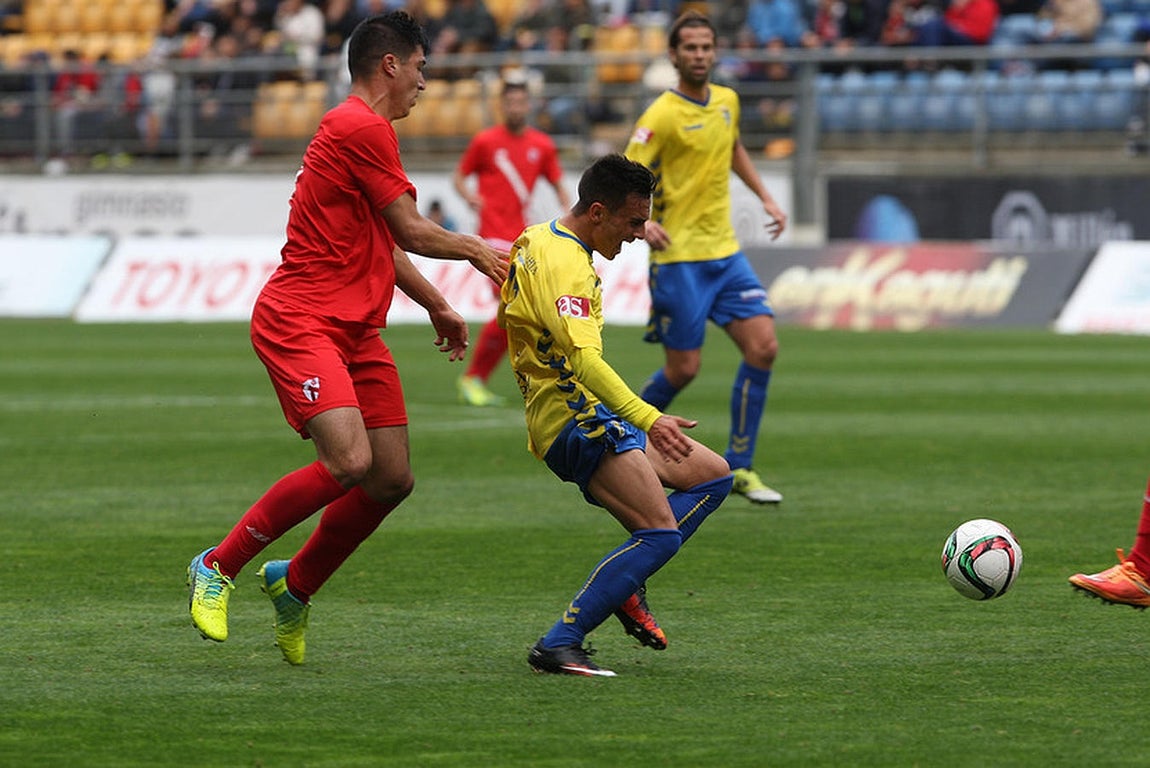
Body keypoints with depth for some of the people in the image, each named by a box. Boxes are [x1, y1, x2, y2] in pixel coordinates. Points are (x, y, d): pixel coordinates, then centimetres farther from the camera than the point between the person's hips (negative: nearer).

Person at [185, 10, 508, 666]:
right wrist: (477, 251, 9)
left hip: (357, 330, 10)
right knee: (349, 461, -24)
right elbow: (410, 230, -8)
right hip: (301, 323, -10)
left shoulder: (368, 131, 20)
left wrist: (437, 305, 34)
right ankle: (218, 568, -9)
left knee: (393, 479, 3)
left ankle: (295, 586, 22)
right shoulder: (362, 128, -13)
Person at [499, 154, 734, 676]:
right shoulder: (564, 263, -19)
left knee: (713, 475, 12)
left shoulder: (537, 240, 14)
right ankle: (558, 646, -20)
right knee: (661, 531, -20)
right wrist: (647, 418, -42)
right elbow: (585, 358, -32)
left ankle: (628, 585, 6)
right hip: (575, 416, -11)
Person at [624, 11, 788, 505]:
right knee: (683, 369, -5)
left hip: (724, 251, 6)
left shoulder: (727, 102, 9)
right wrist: (641, 222, -35)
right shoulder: (661, 117, -13)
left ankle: (739, 468, 2)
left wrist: (766, 199, 23)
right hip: (678, 256, -6)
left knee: (763, 346, -6)